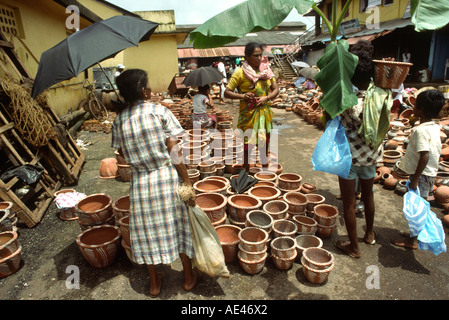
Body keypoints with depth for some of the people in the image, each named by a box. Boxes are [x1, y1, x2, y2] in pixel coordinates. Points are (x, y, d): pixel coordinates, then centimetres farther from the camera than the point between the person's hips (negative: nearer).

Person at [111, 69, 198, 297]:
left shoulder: (119, 119, 0)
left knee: (147, 232, 16)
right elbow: (174, 153, -14)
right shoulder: (160, 112, -11)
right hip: (167, 178, -2)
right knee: (177, 226, 14)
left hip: (140, 182, 3)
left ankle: (154, 283, 33)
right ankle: (188, 278, 32)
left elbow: (123, 155, 4)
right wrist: (187, 182, -9)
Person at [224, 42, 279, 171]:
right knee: (248, 145, 1)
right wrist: (242, 96, -23)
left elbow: (276, 89, 10)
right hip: (248, 113, -4)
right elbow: (227, 92, -7)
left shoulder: (266, 70, 7)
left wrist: (266, 98, -9)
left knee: (264, 143, 14)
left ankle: (266, 170, 31)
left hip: (264, 112, 5)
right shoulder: (240, 72, -8)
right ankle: (246, 173, 17)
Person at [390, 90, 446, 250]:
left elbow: (424, 156, -28)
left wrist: (415, 179, -23)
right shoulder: (435, 127, 7)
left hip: (421, 174, -9)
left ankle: (413, 241, 15)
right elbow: (436, 151, 13)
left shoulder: (420, 130, -22)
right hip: (430, 172, 9)